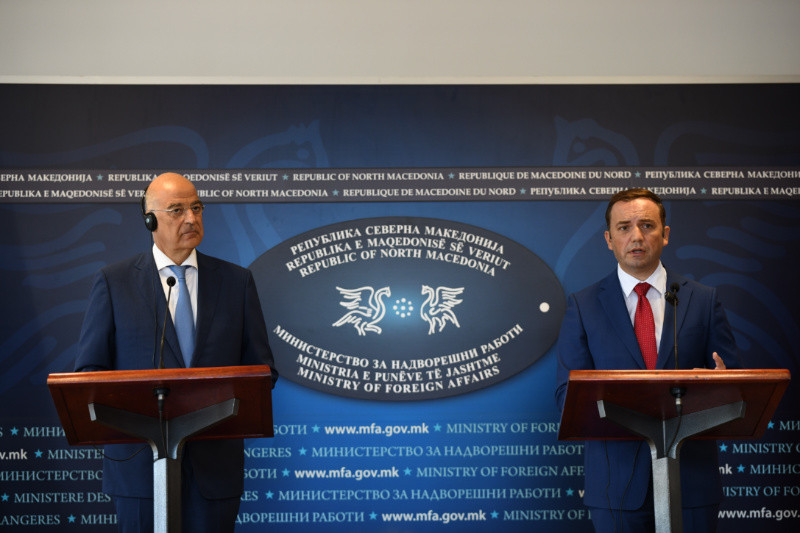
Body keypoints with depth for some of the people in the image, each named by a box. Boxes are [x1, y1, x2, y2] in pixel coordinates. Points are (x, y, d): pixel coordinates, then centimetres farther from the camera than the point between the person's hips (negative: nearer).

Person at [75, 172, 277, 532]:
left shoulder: (236, 281, 7)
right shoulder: (113, 282, 3)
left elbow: (261, 368, 7)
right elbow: (89, 371, 2)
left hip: (214, 460, 1)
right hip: (139, 457, -1)